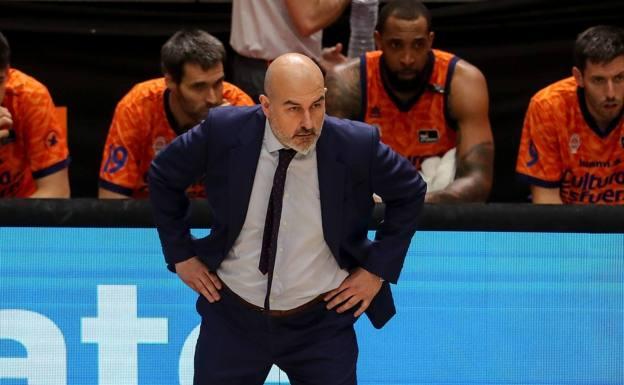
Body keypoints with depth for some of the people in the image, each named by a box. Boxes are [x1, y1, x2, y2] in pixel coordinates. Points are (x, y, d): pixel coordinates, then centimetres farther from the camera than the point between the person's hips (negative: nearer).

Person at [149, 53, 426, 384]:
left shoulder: (357, 146, -16)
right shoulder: (224, 131, -14)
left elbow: (410, 192, 3)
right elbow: (163, 176, 4)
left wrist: (378, 269, -1)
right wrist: (181, 255, 2)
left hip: (321, 321, -1)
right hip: (232, 315, 1)